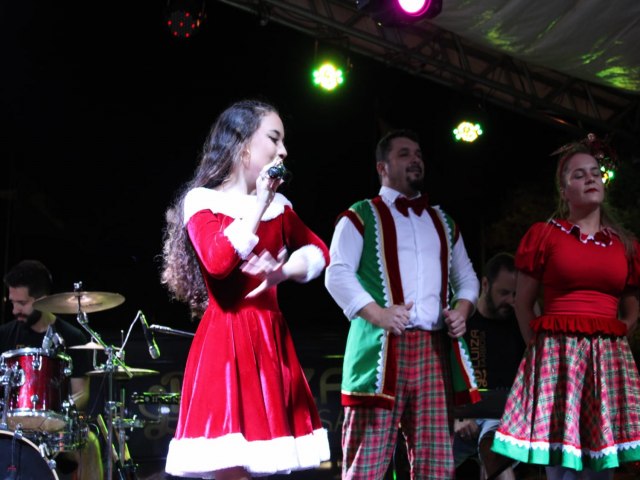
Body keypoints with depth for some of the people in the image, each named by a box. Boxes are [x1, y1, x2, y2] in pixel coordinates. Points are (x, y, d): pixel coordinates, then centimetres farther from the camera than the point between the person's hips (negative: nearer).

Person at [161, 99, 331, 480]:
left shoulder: (278, 204, 13)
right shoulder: (202, 201, -4)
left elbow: (319, 252, 19)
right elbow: (218, 261, -21)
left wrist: (283, 272, -2)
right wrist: (259, 204, -14)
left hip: (270, 339, 6)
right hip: (225, 340, -6)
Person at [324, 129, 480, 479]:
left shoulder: (443, 222, 23)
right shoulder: (362, 215, 6)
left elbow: (466, 277, 27)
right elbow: (337, 274, -5)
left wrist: (461, 310, 5)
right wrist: (376, 313, -19)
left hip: (433, 350, 5)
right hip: (381, 347, -5)